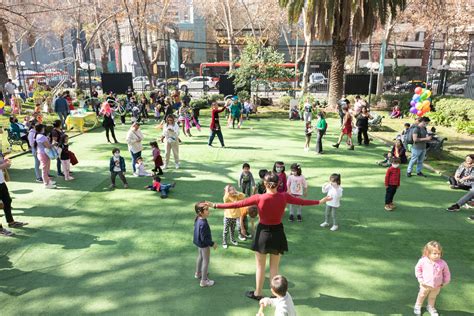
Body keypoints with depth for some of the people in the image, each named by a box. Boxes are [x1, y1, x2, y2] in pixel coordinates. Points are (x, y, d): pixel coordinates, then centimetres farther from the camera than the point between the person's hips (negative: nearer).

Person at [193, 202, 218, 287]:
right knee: (206, 261, 6)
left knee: (200, 257, 28)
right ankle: (204, 281, 18)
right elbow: (204, 238, -29)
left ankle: (198, 273, 49)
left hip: (199, 243, 9)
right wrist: (212, 244, -19)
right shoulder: (203, 224, -36)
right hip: (204, 244, -9)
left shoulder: (198, 219, -8)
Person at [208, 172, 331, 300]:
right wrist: (320, 201, 18)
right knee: (274, 267, 18)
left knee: (260, 266, 17)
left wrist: (215, 205, -8)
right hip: (277, 233, 2)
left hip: (263, 233, -2)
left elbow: (237, 204, -16)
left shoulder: (259, 198, -20)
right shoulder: (284, 197, -13)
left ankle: (257, 293, 32)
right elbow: (301, 201, 1)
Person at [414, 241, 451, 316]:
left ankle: (430, 307, 49)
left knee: (433, 297, 25)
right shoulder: (423, 261, -22)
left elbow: (447, 273, -3)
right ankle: (418, 306, 41)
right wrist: (420, 279, -8)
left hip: (437, 286, 2)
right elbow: (417, 269, -7)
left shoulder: (442, 263, -20)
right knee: (422, 295, 20)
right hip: (425, 285, -1)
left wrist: (445, 282, 3)